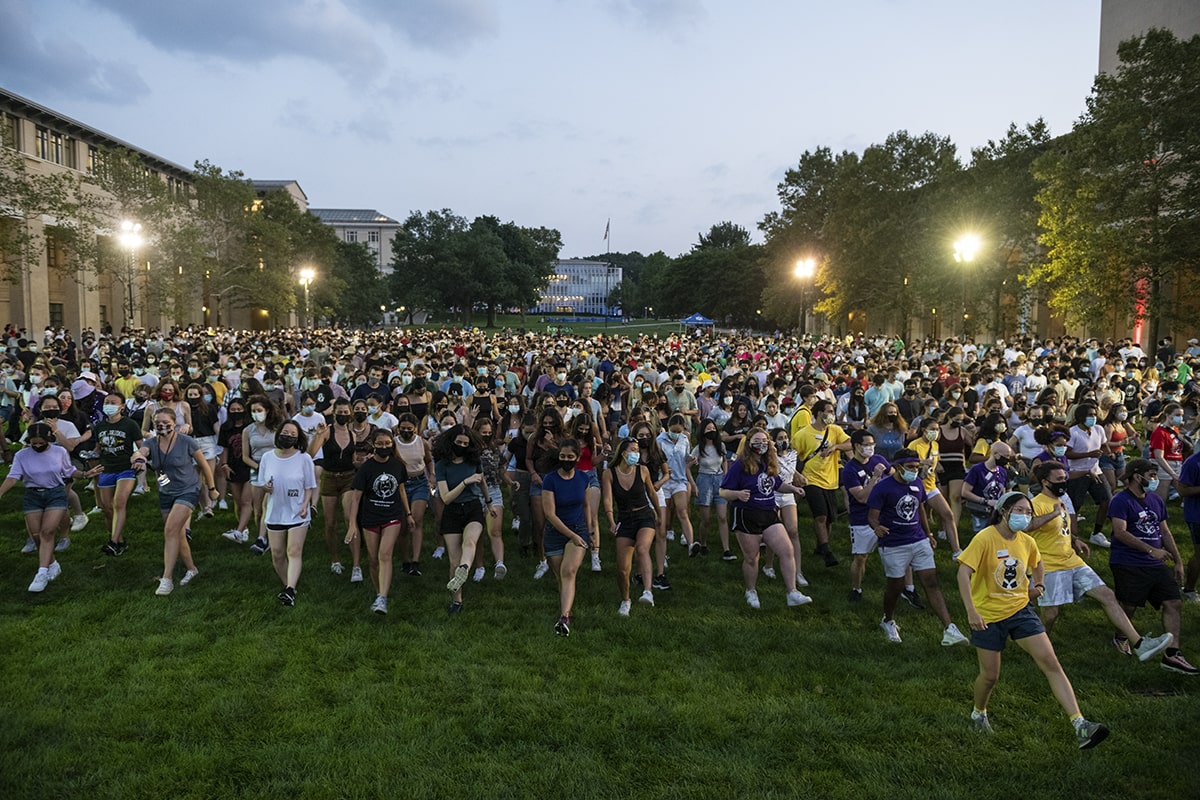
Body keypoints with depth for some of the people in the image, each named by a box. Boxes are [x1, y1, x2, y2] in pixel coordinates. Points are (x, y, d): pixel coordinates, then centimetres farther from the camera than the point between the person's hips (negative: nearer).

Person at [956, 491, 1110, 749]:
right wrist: (971, 611, -32)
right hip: (988, 615, -5)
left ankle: (1080, 726, -8)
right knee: (990, 675, 5)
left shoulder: (1027, 542, 1)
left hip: (1021, 610, 5)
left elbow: (1037, 564, 26)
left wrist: (1039, 585, 7)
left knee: (1051, 663, -8)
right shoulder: (984, 539, -18)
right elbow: (964, 573, -24)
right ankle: (979, 713, 34)